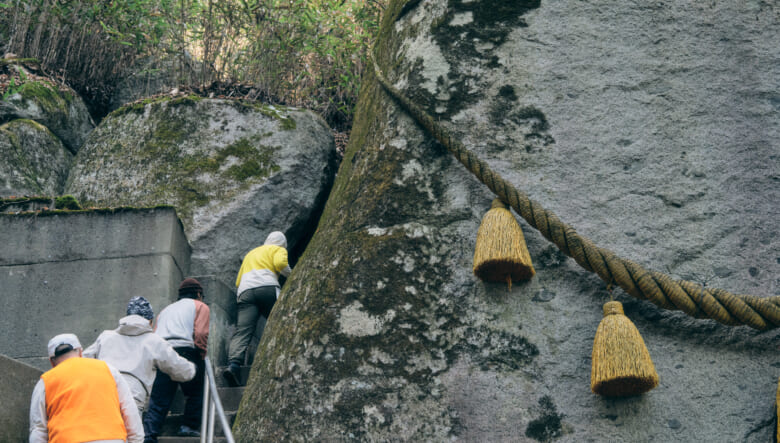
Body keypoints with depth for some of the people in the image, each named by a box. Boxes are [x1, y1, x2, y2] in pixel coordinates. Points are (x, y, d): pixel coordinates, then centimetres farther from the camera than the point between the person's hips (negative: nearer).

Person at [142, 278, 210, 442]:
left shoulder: (166, 310, 33)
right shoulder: (200, 306, 15)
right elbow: (200, 334, -1)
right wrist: (202, 357, 8)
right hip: (185, 352, -4)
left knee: (157, 401, 2)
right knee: (195, 393, 14)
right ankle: (189, 425, 7)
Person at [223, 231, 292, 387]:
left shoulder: (250, 254, 40)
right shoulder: (278, 250, 21)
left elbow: (238, 281, 35)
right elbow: (280, 263, -3)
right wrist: (292, 276, 13)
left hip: (245, 291, 4)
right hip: (268, 287, -4)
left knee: (242, 331, -13)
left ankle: (233, 364, -33)